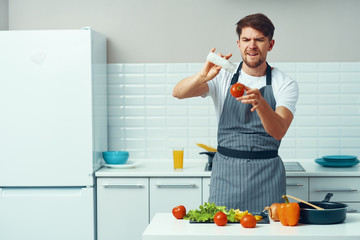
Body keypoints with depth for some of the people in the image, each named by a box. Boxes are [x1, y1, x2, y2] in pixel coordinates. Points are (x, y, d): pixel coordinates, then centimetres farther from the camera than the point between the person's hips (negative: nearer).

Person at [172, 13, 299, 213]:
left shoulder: (285, 84, -1)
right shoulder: (223, 77, 3)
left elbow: (278, 131, -17)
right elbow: (178, 93, -12)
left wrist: (261, 103, -37)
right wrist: (203, 76, -33)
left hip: (266, 173, 0)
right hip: (226, 171, 1)